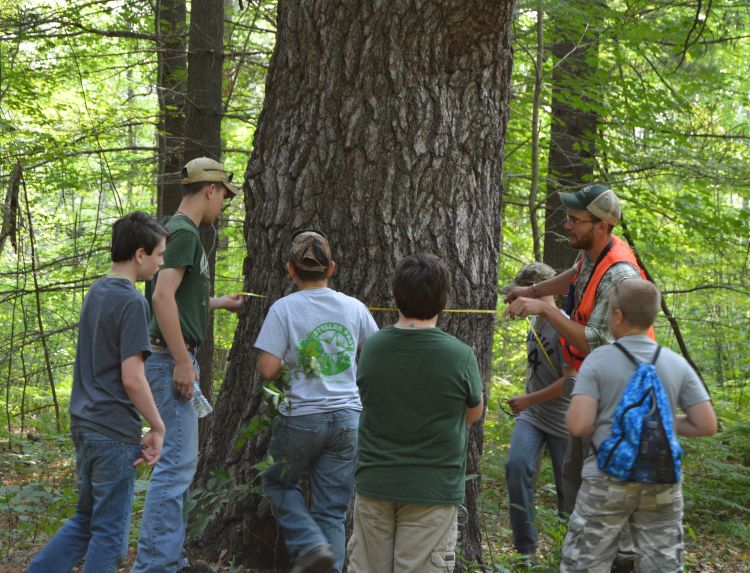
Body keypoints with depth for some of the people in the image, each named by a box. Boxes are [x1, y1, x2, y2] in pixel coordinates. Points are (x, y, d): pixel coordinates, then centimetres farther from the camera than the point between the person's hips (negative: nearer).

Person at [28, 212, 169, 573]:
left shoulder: (96, 292, 11)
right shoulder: (132, 302, -16)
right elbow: (132, 379, -20)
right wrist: (157, 428, -10)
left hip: (84, 424, 8)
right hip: (115, 433, -8)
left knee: (85, 520, 18)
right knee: (110, 531, 2)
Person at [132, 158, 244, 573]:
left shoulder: (179, 231, 17)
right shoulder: (184, 232, -13)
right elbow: (163, 296, -23)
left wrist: (220, 302, 42)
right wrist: (182, 361, -22)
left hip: (174, 358, 11)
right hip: (171, 359, -11)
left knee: (181, 460, 15)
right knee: (177, 461, -9)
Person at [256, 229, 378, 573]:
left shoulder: (284, 308, -8)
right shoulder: (354, 308, 2)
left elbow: (267, 370, -13)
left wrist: (286, 361, 8)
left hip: (302, 418, -3)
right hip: (347, 417, 3)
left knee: (279, 483, 20)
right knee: (332, 511, 8)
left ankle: (311, 545, 0)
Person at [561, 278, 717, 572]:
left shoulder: (599, 360, -7)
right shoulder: (677, 364, 2)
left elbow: (578, 425, -15)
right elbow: (707, 425, 0)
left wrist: (602, 422, 7)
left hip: (609, 480, -3)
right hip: (662, 482, 3)